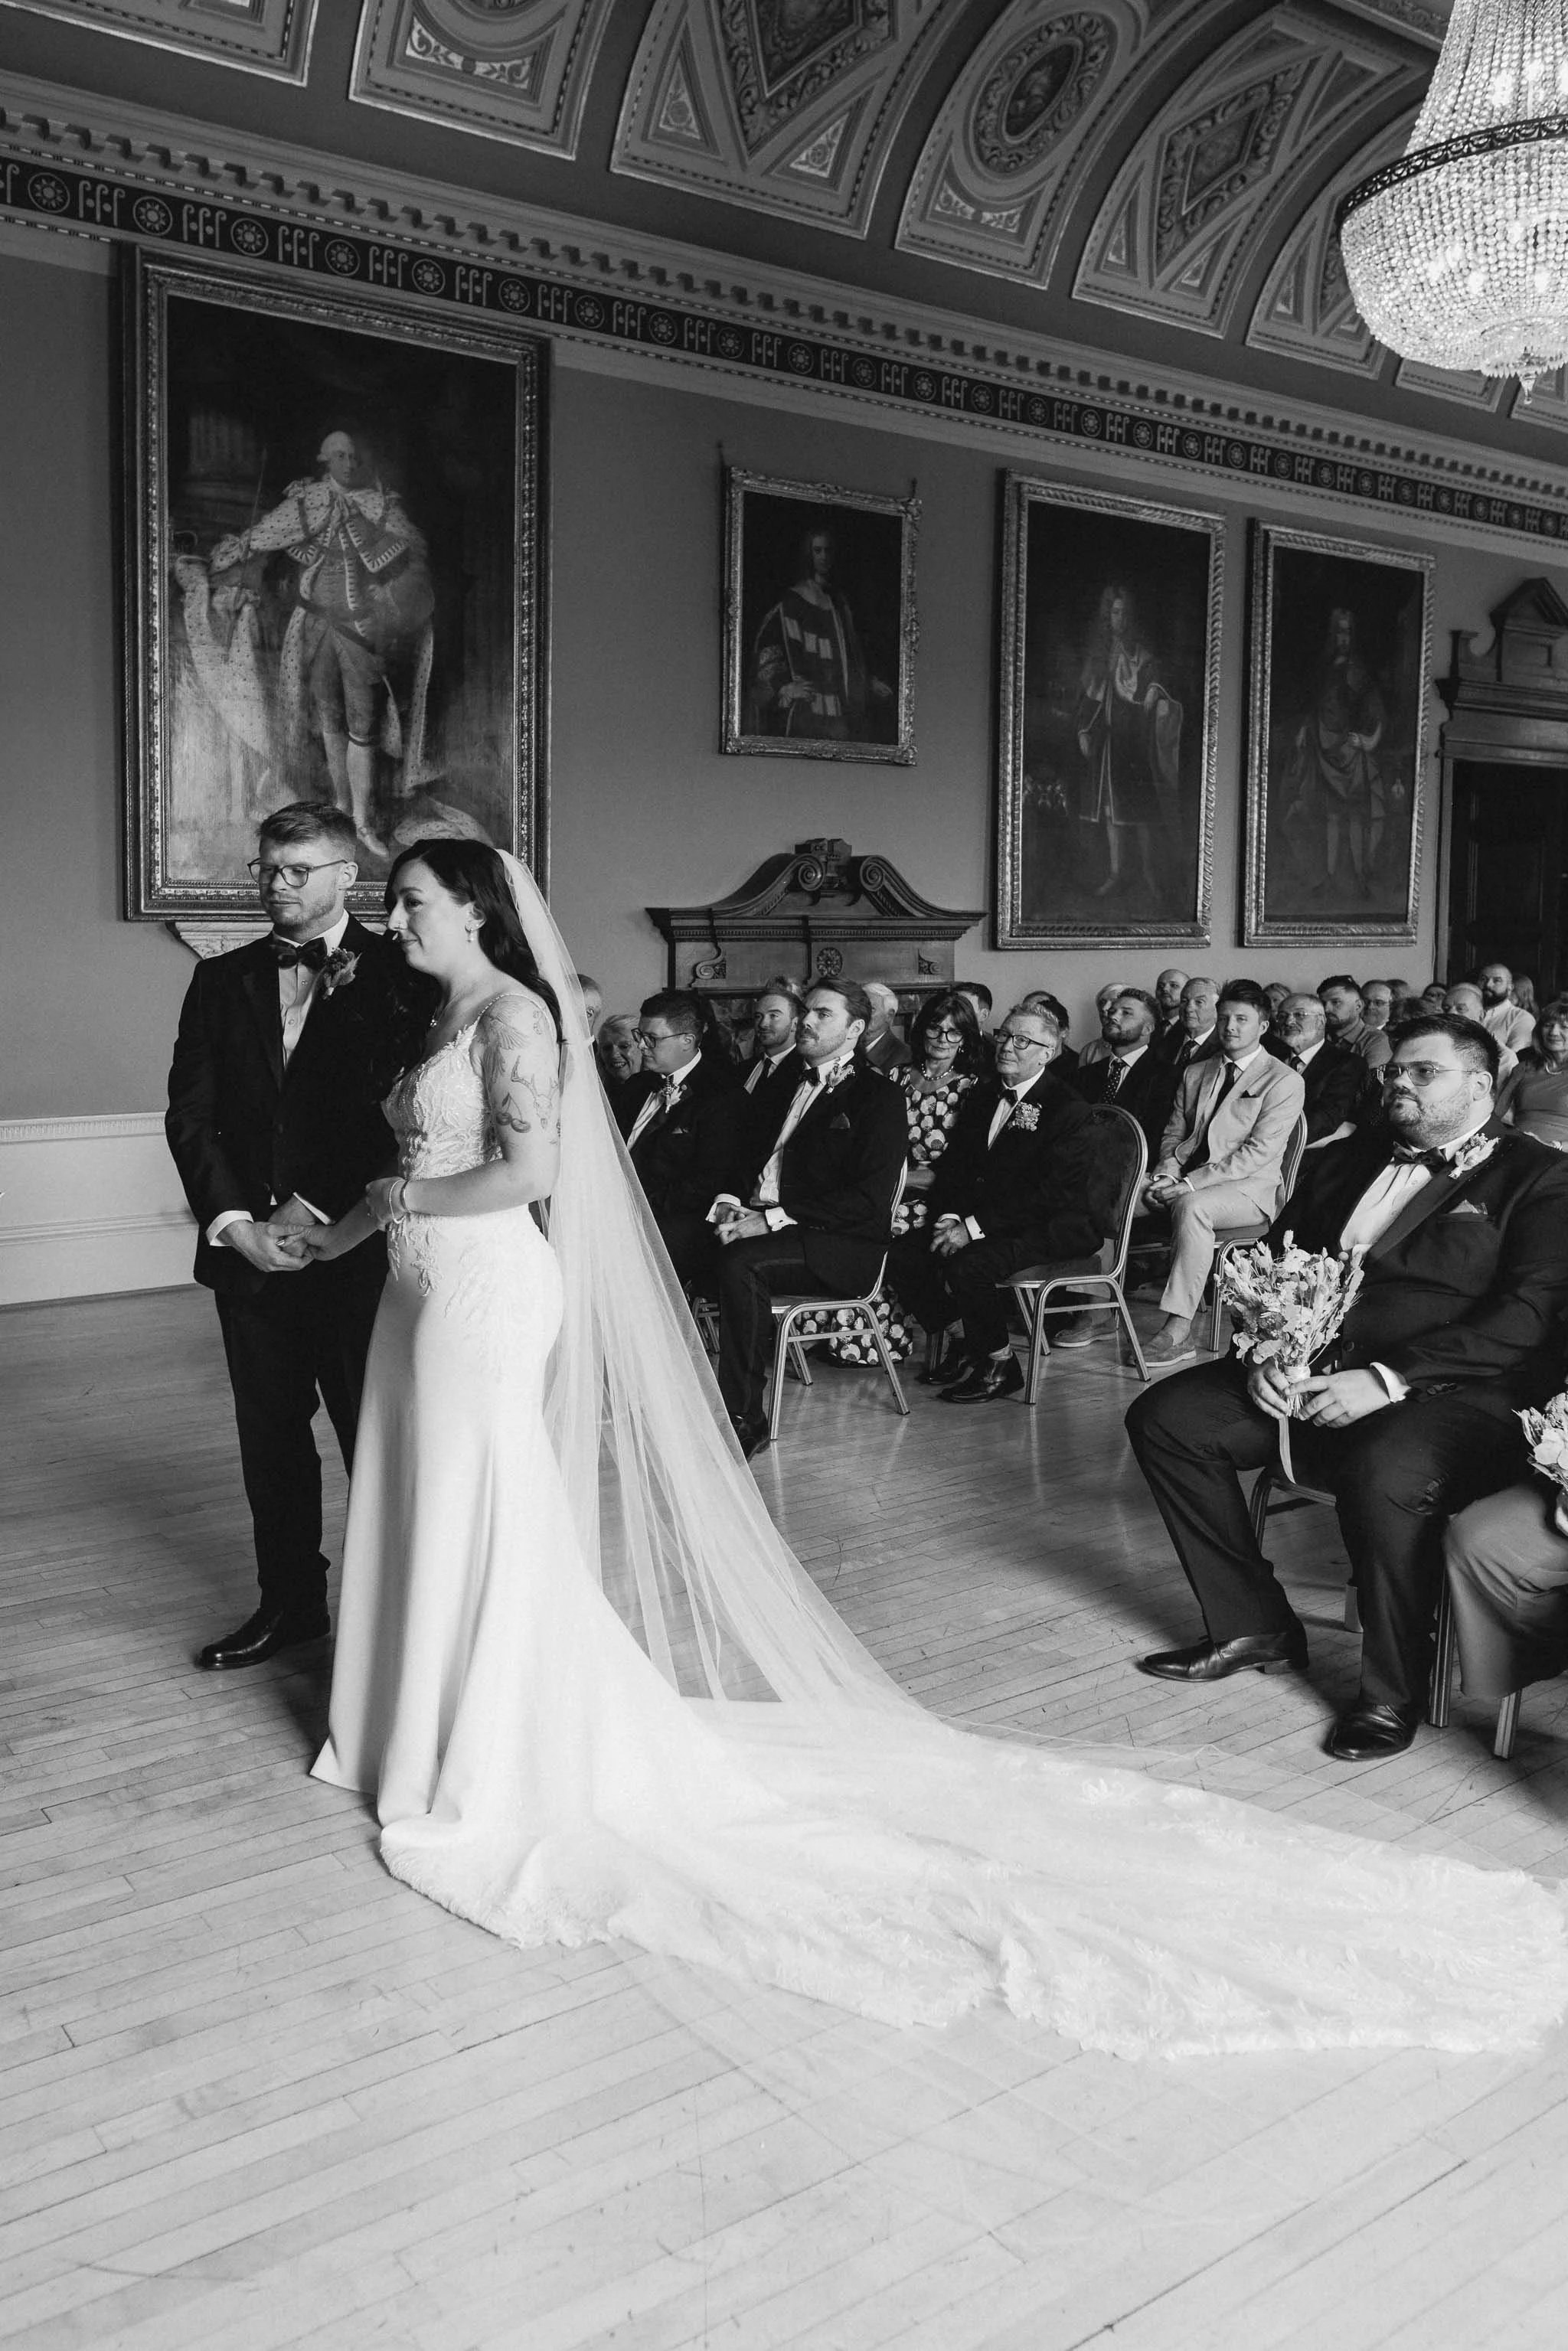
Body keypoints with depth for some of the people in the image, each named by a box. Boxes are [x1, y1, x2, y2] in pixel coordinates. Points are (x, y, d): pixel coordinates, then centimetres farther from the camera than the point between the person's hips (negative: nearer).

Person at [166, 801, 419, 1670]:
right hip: (248, 1248, 5)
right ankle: (289, 1600, 30)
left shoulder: (394, 974, -4)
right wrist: (233, 1224, -6)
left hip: (356, 1245, -4)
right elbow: (190, 1115, 6)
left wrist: (313, 1210, -14)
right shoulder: (221, 980, 10)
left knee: (376, 1436, 4)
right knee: (270, 1437, 14)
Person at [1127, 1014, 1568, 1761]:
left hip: (1451, 1395, -6)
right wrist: (1264, 1354, -5)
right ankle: (1252, 1627, 7)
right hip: (1305, 1375, 7)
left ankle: (1392, 1693, -11)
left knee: (1383, 1473, -37)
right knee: (1163, 1417, -7)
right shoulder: (1340, 1162, 20)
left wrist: (1387, 1380, -22)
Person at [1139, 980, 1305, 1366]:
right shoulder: (1195, 1073, 20)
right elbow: (1173, 1133, 20)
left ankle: (1177, 1331, -40)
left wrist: (1191, 1183, -21)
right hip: (1184, 1180, 6)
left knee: (1191, 1206, -39)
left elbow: (1258, 1152, -12)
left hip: (1249, 1187, -6)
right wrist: (1166, 1172, -6)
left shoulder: (1285, 1081, -2)